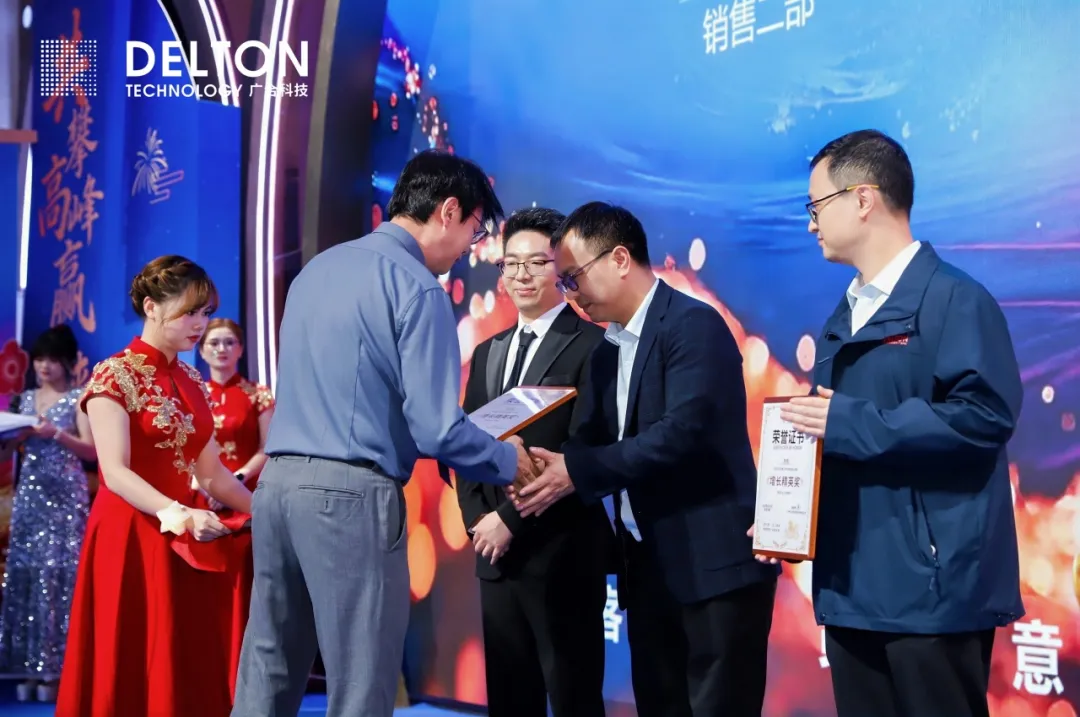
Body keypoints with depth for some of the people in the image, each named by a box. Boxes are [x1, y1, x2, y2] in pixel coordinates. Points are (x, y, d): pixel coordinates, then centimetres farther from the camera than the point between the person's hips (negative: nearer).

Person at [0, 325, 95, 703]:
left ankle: (57, 668, -4)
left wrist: (56, 434, -19)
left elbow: (92, 449, -7)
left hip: (64, 496, -5)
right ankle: (32, 666, 4)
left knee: (59, 573, -8)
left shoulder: (79, 398, 0)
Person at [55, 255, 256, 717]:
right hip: (130, 536, -6)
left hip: (186, 541, 6)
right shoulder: (115, 376, -9)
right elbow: (115, 473, -19)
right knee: (134, 672, -3)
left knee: (191, 670, 5)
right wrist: (175, 514, -33)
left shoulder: (192, 382, 12)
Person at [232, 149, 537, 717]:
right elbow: (436, 430, -15)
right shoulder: (417, 287, -9)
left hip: (277, 480, 8)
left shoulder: (318, 267, 16)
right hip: (351, 495, -8)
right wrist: (507, 462, 3)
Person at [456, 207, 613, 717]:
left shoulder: (592, 345, -7)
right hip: (495, 552, 6)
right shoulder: (488, 352, 16)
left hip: (561, 553, -6)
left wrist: (511, 519, -14)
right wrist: (478, 519, -2)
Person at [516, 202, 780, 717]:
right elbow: (592, 440, 11)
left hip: (716, 563, -8)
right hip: (648, 568, 9)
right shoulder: (607, 352, 15)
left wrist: (577, 471, -20)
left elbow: (685, 431, -23)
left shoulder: (694, 325, -12)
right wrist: (550, 470, -11)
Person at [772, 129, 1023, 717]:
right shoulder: (844, 317, 17)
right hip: (852, 588, 8)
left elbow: (983, 413, -24)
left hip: (931, 590, -8)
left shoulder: (955, 299, -11)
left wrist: (850, 424, -20)